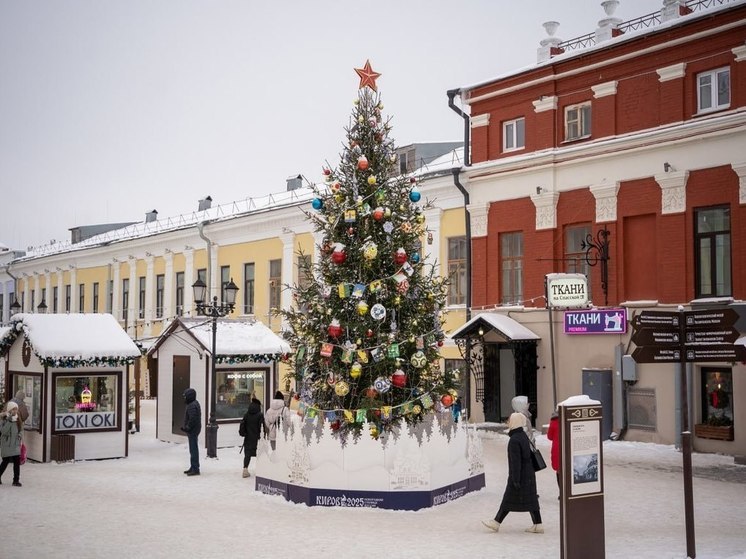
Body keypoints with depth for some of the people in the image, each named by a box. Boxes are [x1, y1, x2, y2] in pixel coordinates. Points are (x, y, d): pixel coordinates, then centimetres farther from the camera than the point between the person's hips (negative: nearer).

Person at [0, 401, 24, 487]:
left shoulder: (18, 419, 6)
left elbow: (21, 429, 19)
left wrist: (20, 435, -2)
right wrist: (9, 420, -28)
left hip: (16, 444, 5)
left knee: (17, 461, -2)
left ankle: (16, 480, 5)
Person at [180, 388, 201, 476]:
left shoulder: (192, 406, -19)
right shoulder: (194, 403, 15)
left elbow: (192, 419, -26)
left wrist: (187, 428, -16)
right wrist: (185, 426, 15)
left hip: (192, 430, -11)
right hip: (193, 430, 11)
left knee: (193, 449, -9)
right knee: (193, 449, 17)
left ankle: (195, 469, -8)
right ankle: (193, 467, 26)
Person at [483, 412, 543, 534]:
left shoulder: (514, 440, -21)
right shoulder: (523, 436, 9)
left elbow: (516, 461, -22)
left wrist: (515, 480, -19)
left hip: (520, 475, -9)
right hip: (528, 474, 9)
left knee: (509, 499, 1)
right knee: (530, 499, 10)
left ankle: (496, 523, 11)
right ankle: (538, 525, 12)